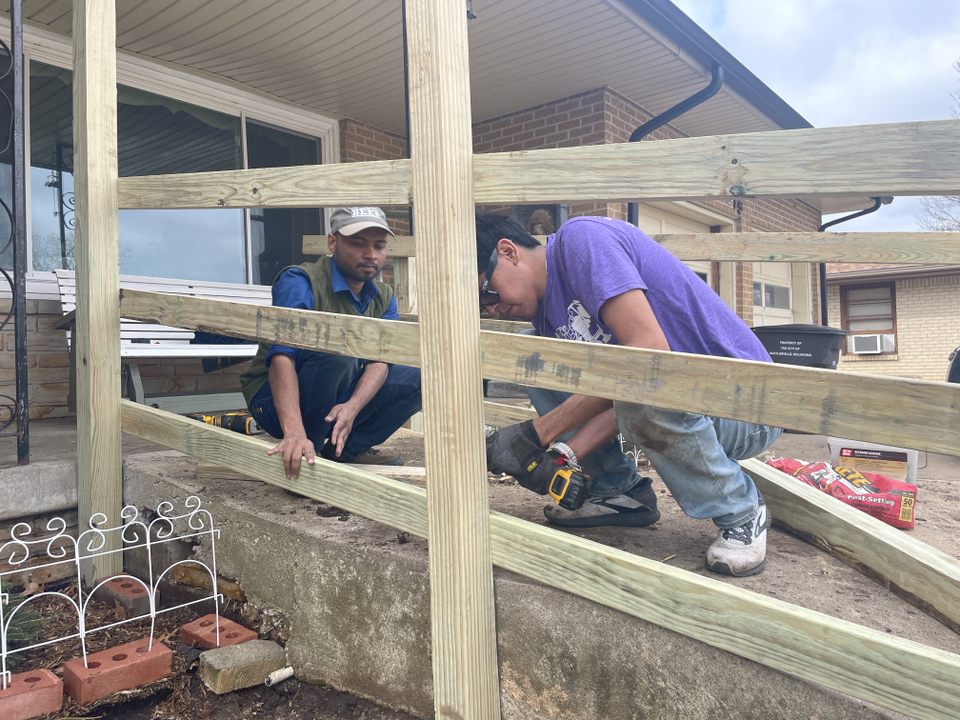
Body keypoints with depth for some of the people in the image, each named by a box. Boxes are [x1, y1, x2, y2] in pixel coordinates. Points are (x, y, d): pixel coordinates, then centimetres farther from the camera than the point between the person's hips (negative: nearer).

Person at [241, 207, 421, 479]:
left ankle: (347, 449, 0)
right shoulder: (299, 281, -20)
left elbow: (379, 360, -12)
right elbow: (282, 357, -33)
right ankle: (298, 456, -17)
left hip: (341, 402, 6)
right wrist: (294, 432, -47)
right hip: (274, 401, -6)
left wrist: (352, 407, -34)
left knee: (417, 377, -7)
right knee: (337, 352, -33)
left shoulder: (384, 297, 1)